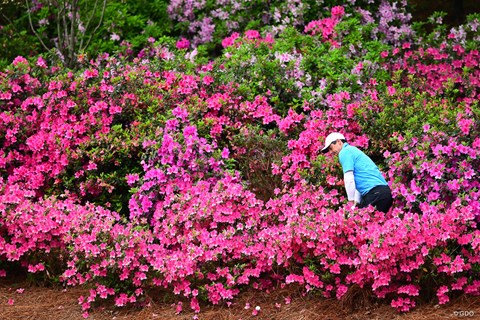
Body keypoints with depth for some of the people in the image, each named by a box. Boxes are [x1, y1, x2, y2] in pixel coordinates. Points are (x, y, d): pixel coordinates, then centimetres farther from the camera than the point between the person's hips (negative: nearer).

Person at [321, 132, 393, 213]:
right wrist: (356, 203, 24)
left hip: (375, 193, -9)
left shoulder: (344, 152, -1)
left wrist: (351, 203, -7)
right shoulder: (352, 150, 29)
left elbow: (349, 179, -11)